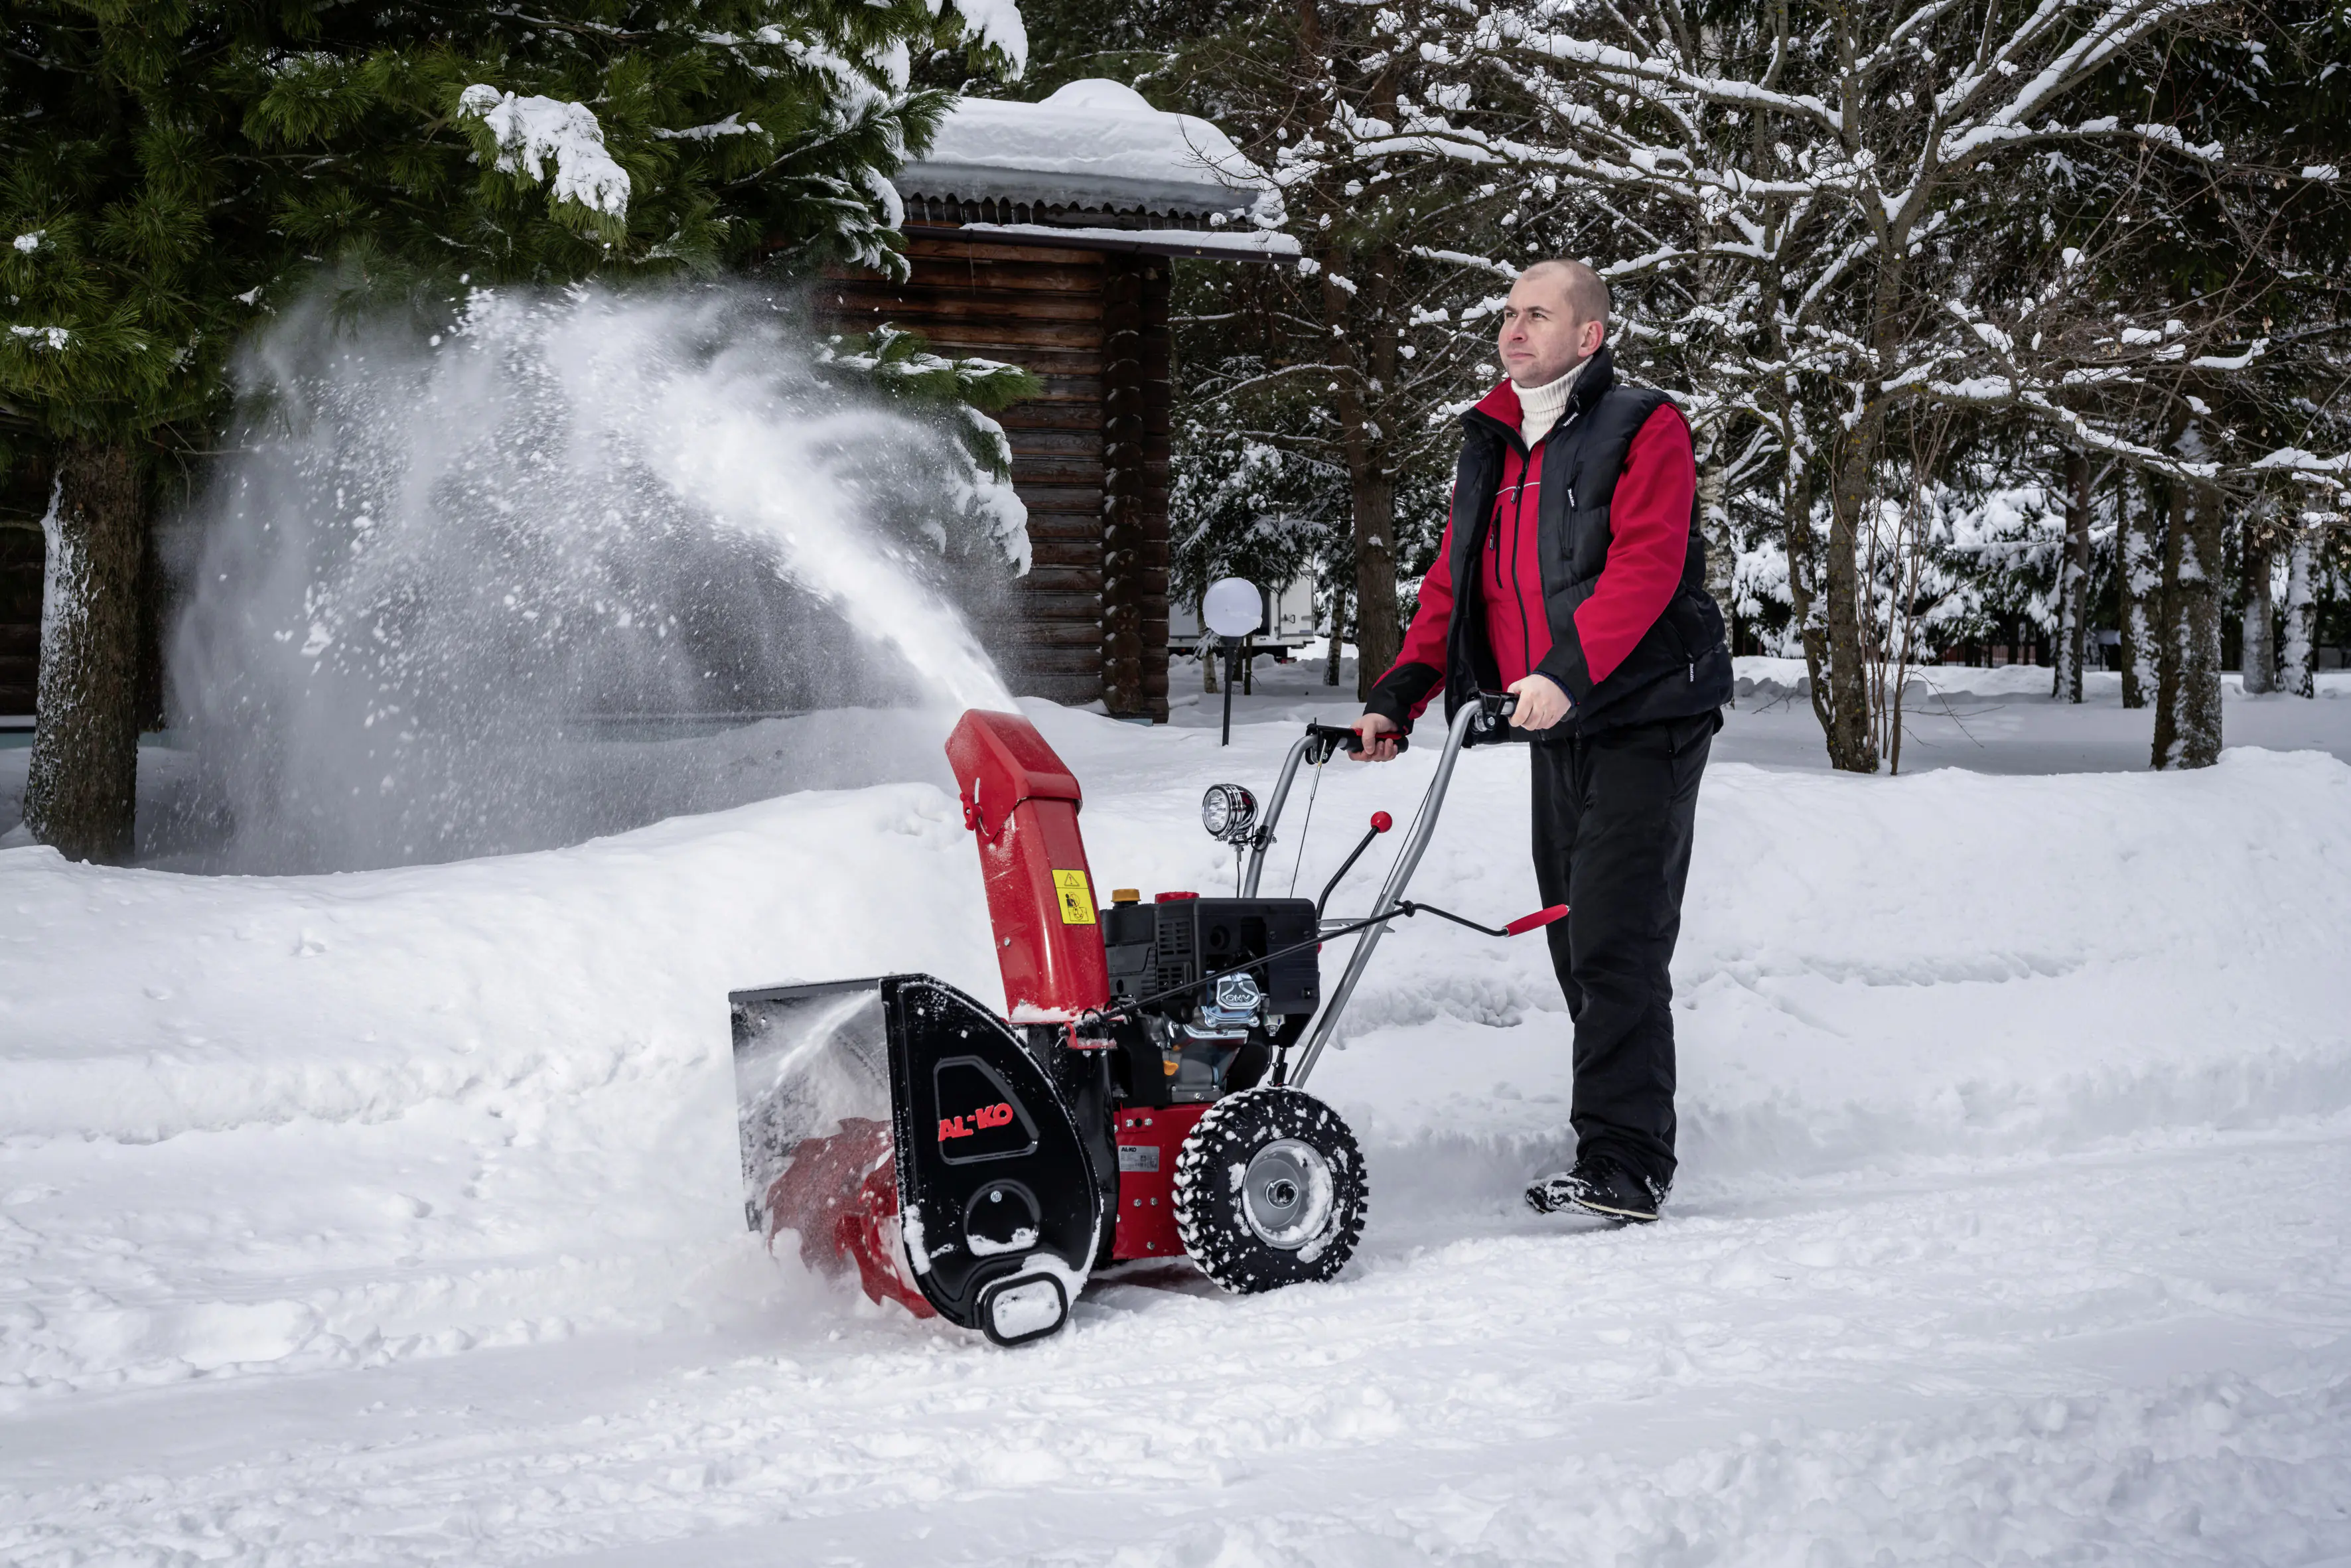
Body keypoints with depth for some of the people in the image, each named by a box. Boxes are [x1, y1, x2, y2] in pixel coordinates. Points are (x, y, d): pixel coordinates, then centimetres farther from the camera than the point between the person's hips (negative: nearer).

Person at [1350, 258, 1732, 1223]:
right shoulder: (1490, 450, 17)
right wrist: (1398, 696, 2)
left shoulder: (1644, 431, -5)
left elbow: (1643, 567, -19)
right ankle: (1619, 1165, 14)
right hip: (1557, 733, 7)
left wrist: (1567, 670, -32)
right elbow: (1452, 588, 16)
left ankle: (1623, 1169, -11)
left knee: (1615, 944, -13)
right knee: (1580, 949, 8)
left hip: (1645, 721, -7)